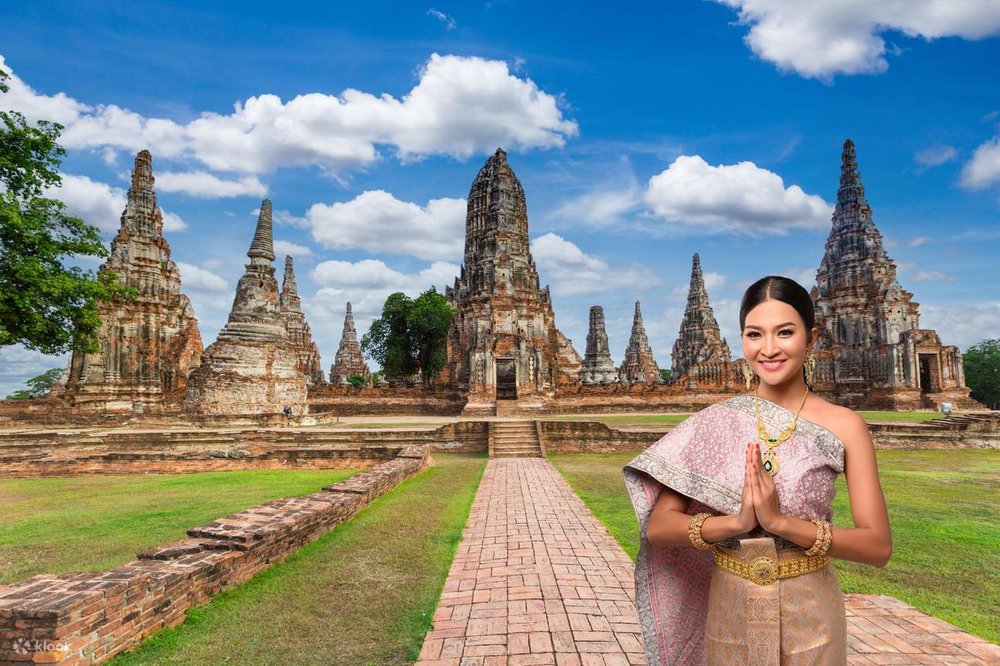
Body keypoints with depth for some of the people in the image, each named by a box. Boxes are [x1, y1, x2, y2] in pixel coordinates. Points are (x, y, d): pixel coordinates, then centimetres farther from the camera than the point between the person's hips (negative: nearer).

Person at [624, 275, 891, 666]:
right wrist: (735, 521, -24)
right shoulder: (715, 422, -7)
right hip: (728, 612, 1)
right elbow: (658, 525, -9)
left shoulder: (843, 425, -8)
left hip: (808, 616, -1)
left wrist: (781, 521, -23)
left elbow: (878, 546, -10)